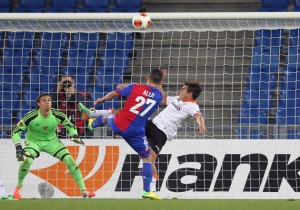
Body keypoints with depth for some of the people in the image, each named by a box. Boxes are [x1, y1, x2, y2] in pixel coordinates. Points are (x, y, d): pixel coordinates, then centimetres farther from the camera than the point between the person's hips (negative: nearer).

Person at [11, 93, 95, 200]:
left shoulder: (57, 115, -17)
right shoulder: (32, 116, -26)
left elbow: (70, 126, 1)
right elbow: (16, 132, -20)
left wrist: (75, 136, -18)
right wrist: (18, 147, -33)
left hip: (51, 141, 3)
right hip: (34, 141, -3)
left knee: (69, 160, -12)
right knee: (27, 160, -30)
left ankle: (83, 190, -2)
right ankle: (18, 188, -5)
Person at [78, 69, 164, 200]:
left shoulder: (135, 87, -6)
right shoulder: (159, 96, -2)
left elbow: (114, 94, 3)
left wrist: (101, 100, 20)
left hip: (117, 125, 2)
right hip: (135, 132, -2)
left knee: (107, 114, 38)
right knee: (147, 158, 14)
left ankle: (92, 124, 70)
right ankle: (146, 191, 9)